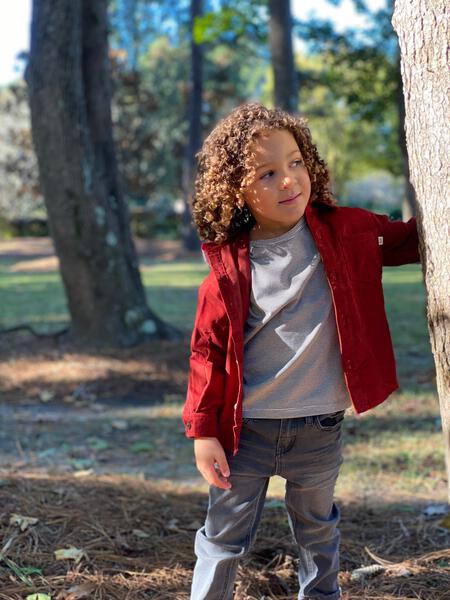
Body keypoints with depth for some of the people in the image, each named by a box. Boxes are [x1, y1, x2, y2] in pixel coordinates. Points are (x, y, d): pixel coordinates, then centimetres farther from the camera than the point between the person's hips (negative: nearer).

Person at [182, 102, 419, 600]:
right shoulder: (229, 268, -11)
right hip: (246, 428, -2)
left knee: (317, 533, 22)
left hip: (319, 429, 2)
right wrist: (202, 430, -7)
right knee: (225, 537, 6)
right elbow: (207, 351, -7)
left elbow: (410, 240, 9)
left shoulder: (345, 233, -6)